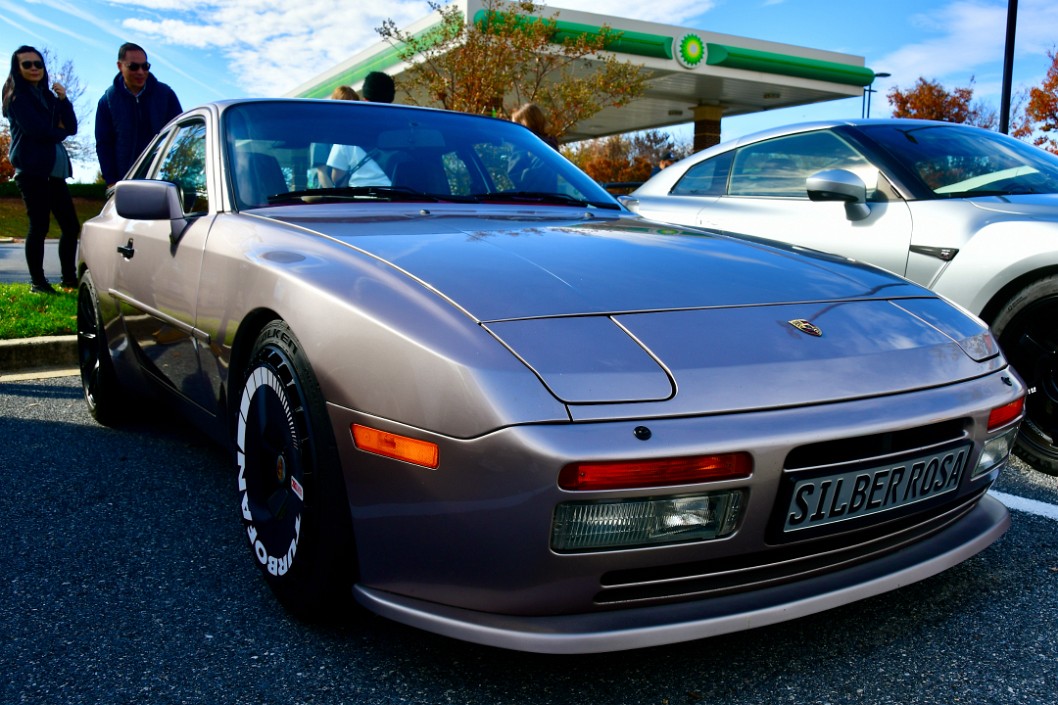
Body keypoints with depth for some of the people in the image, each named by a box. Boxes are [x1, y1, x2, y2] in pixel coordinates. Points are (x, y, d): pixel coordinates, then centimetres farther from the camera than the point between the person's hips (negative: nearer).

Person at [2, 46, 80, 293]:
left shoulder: (47, 95, 19)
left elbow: (72, 128, 9)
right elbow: (36, 129, -14)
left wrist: (63, 100, -3)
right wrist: (60, 131, 3)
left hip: (54, 170, 6)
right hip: (32, 169, -6)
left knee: (71, 226, 2)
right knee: (39, 226, -7)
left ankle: (69, 278, 11)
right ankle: (37, 281, 0)